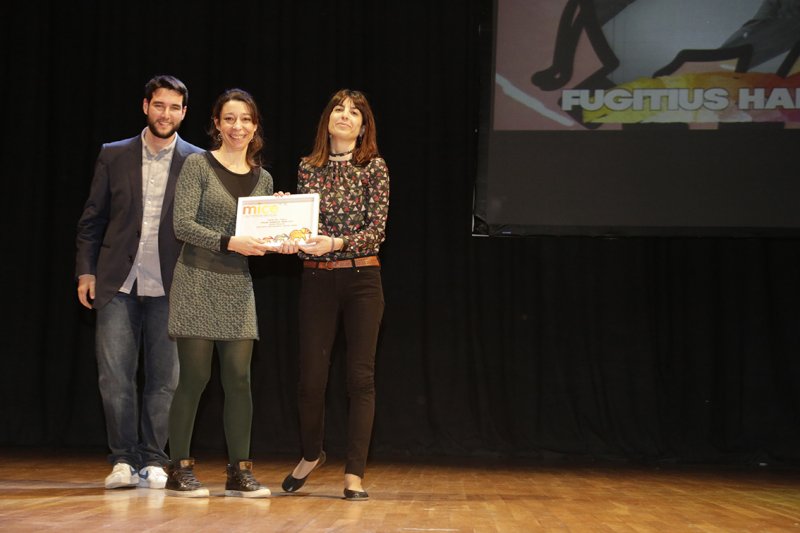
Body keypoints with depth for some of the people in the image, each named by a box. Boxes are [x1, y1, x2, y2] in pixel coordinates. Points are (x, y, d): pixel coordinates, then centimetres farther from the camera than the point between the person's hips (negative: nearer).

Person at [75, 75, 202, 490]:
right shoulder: (114, 156, 8)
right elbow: (92, 219, 10)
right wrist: (85, 271, 3)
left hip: (169, 286, -1)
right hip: (117, 283, 1)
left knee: (164, 378, 3)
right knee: (114, 374, -1)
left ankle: (153, 460, 14)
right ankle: (124, 459, 11)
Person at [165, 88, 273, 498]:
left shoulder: (263, 179, 12)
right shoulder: (198, 165, -3)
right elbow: (182, 225, -12)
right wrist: (229, 242, -21)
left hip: (238, 287, 4)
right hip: (198, 282, -4)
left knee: (238, 379, 1)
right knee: (194, 377, -2)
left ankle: (240, 472, 8)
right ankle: (179, 470, 8)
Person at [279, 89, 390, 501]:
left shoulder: (374, 168, -1)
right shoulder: (308, 168, 7)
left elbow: (377, 230, -8)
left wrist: (337, 243, -23)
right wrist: (291, 241, -15)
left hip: (362, 280, -2)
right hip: (317, 280, 2)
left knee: (360, 377, -2)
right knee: (311, 376, 2)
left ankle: (354, 473, 4)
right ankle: (311, 454, 27)